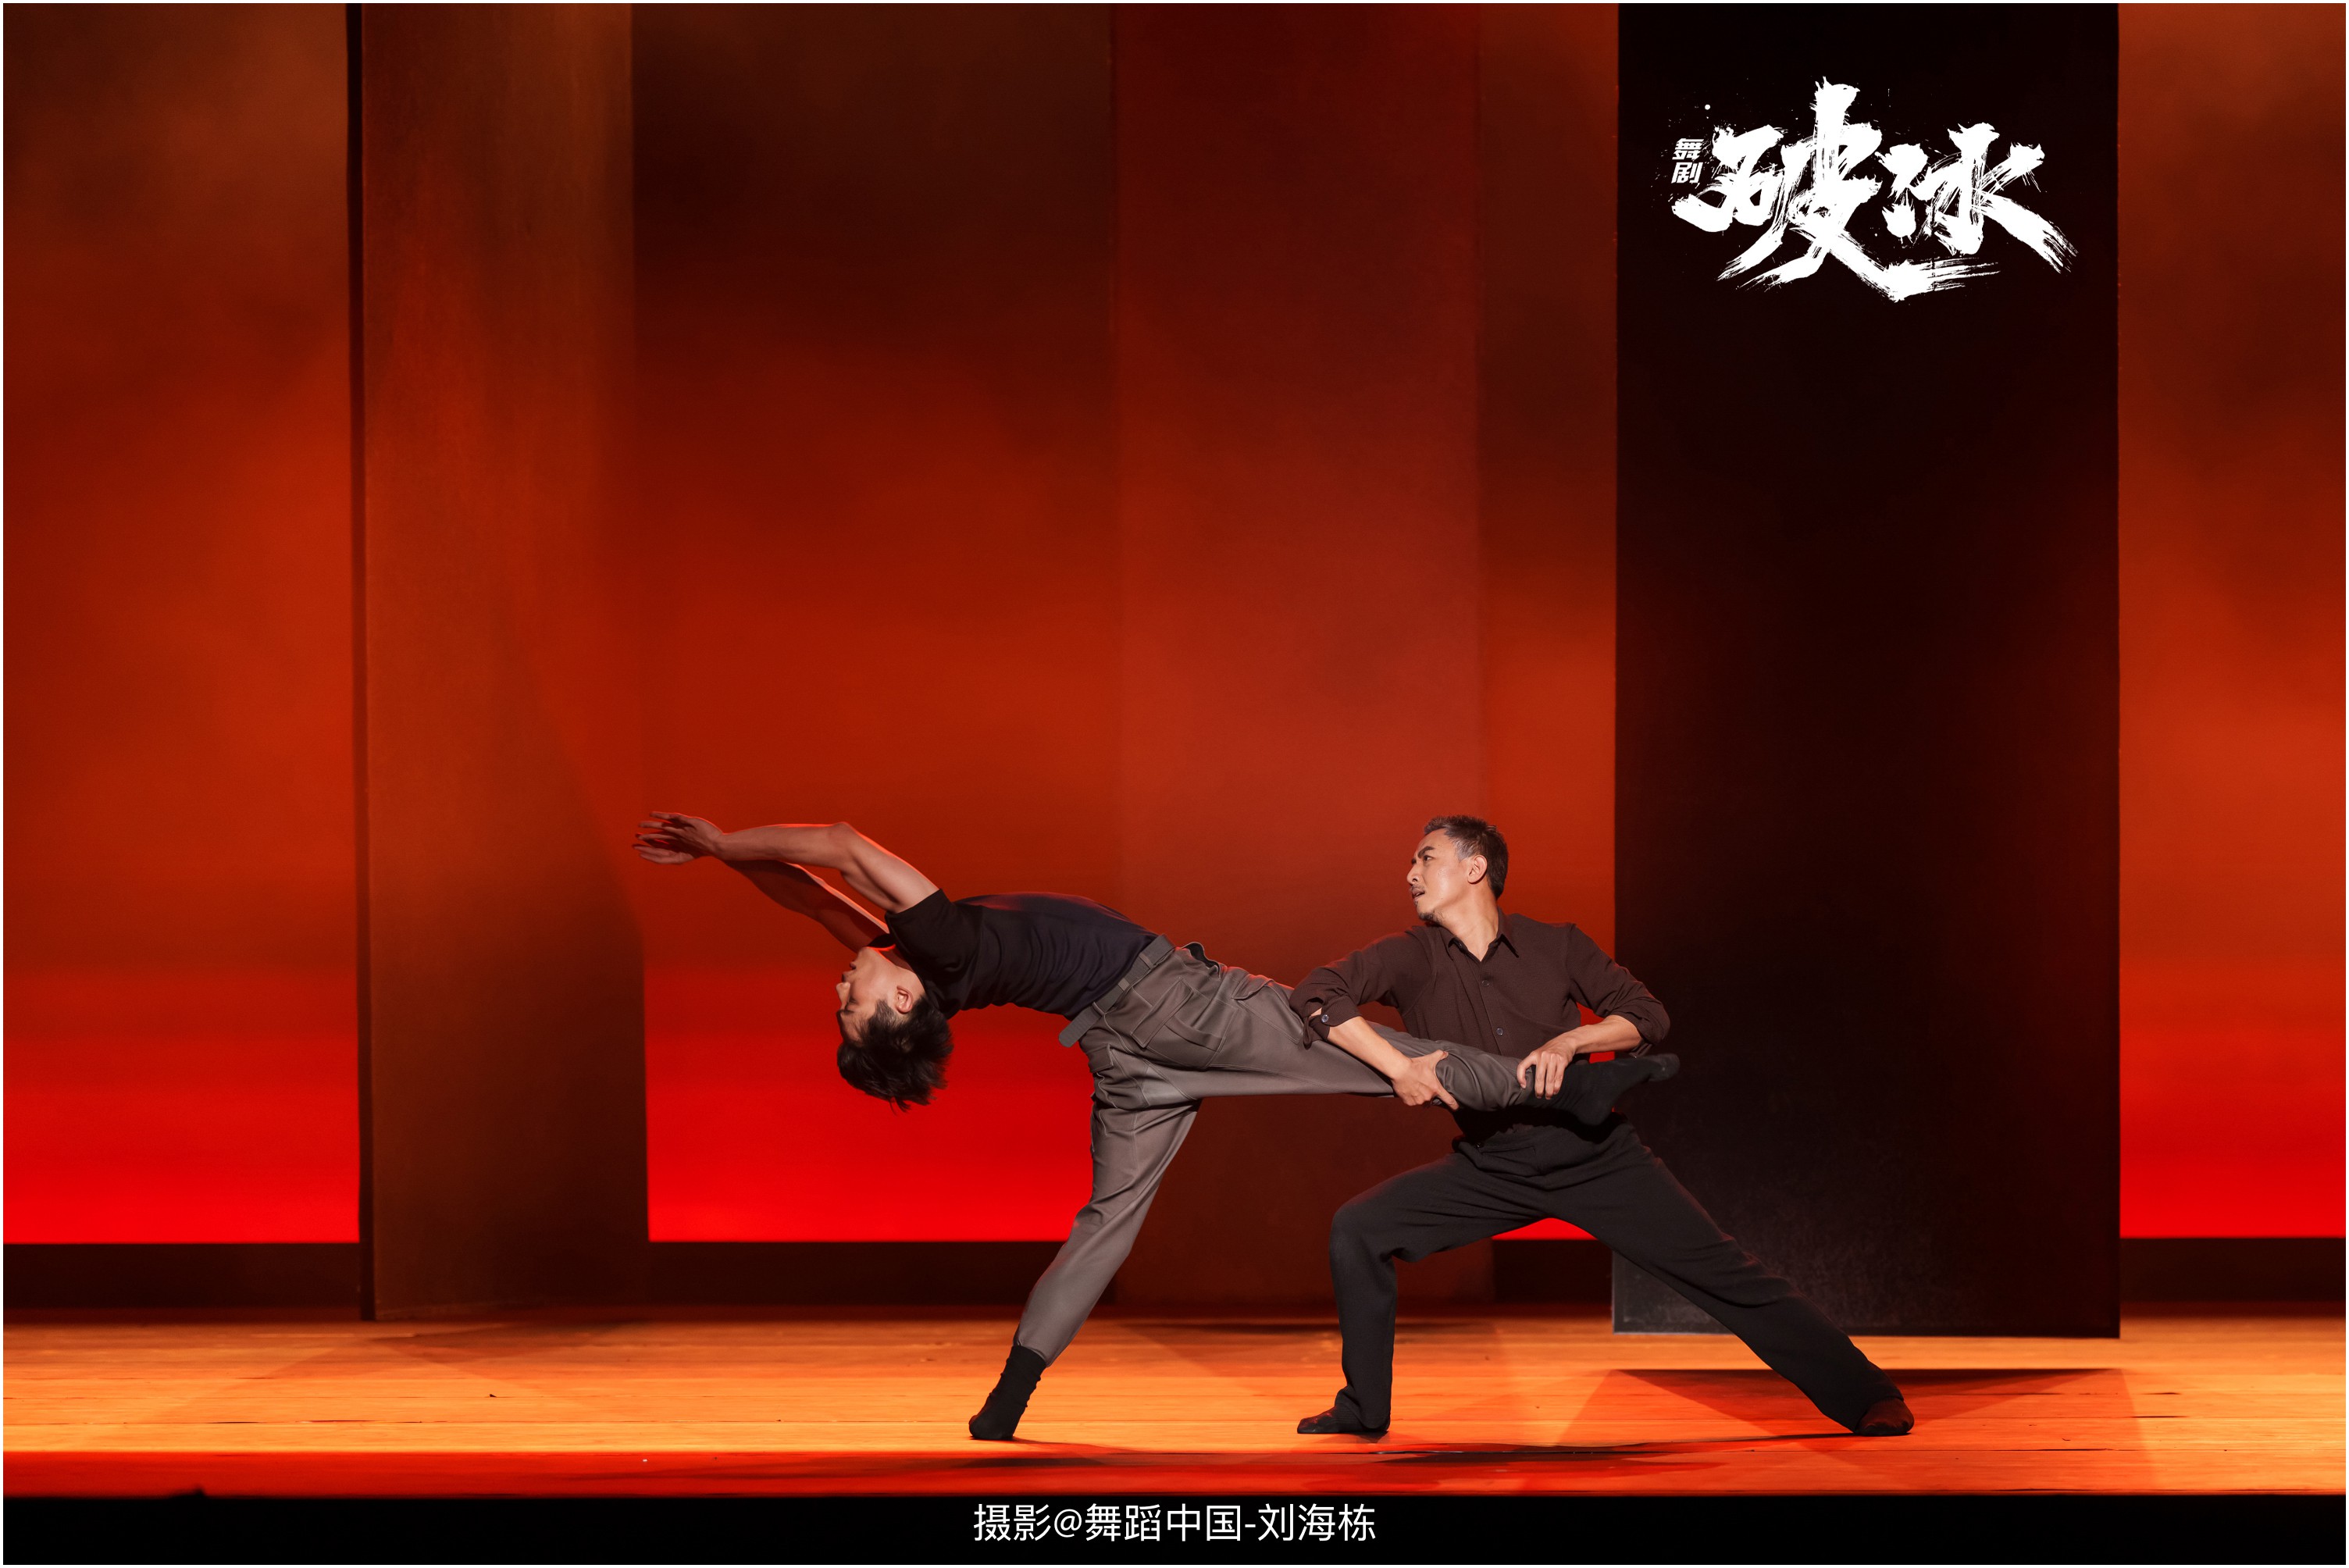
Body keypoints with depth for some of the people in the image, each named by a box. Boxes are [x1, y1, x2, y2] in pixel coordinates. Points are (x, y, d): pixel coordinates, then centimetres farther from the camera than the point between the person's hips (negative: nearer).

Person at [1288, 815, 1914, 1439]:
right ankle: (1364, 1408, 2)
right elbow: (1315, 994, -15)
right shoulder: (1413, 959, -3)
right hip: (1492, 1168, 1)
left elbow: (1646, 1014, -4)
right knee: (1358, 1230, -14)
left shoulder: (1556, 946, -1)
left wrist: (1568, 1041, -21)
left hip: (1596, 1154, -1)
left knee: (1721, 1269, -6)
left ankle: (1865, 1397, 3)